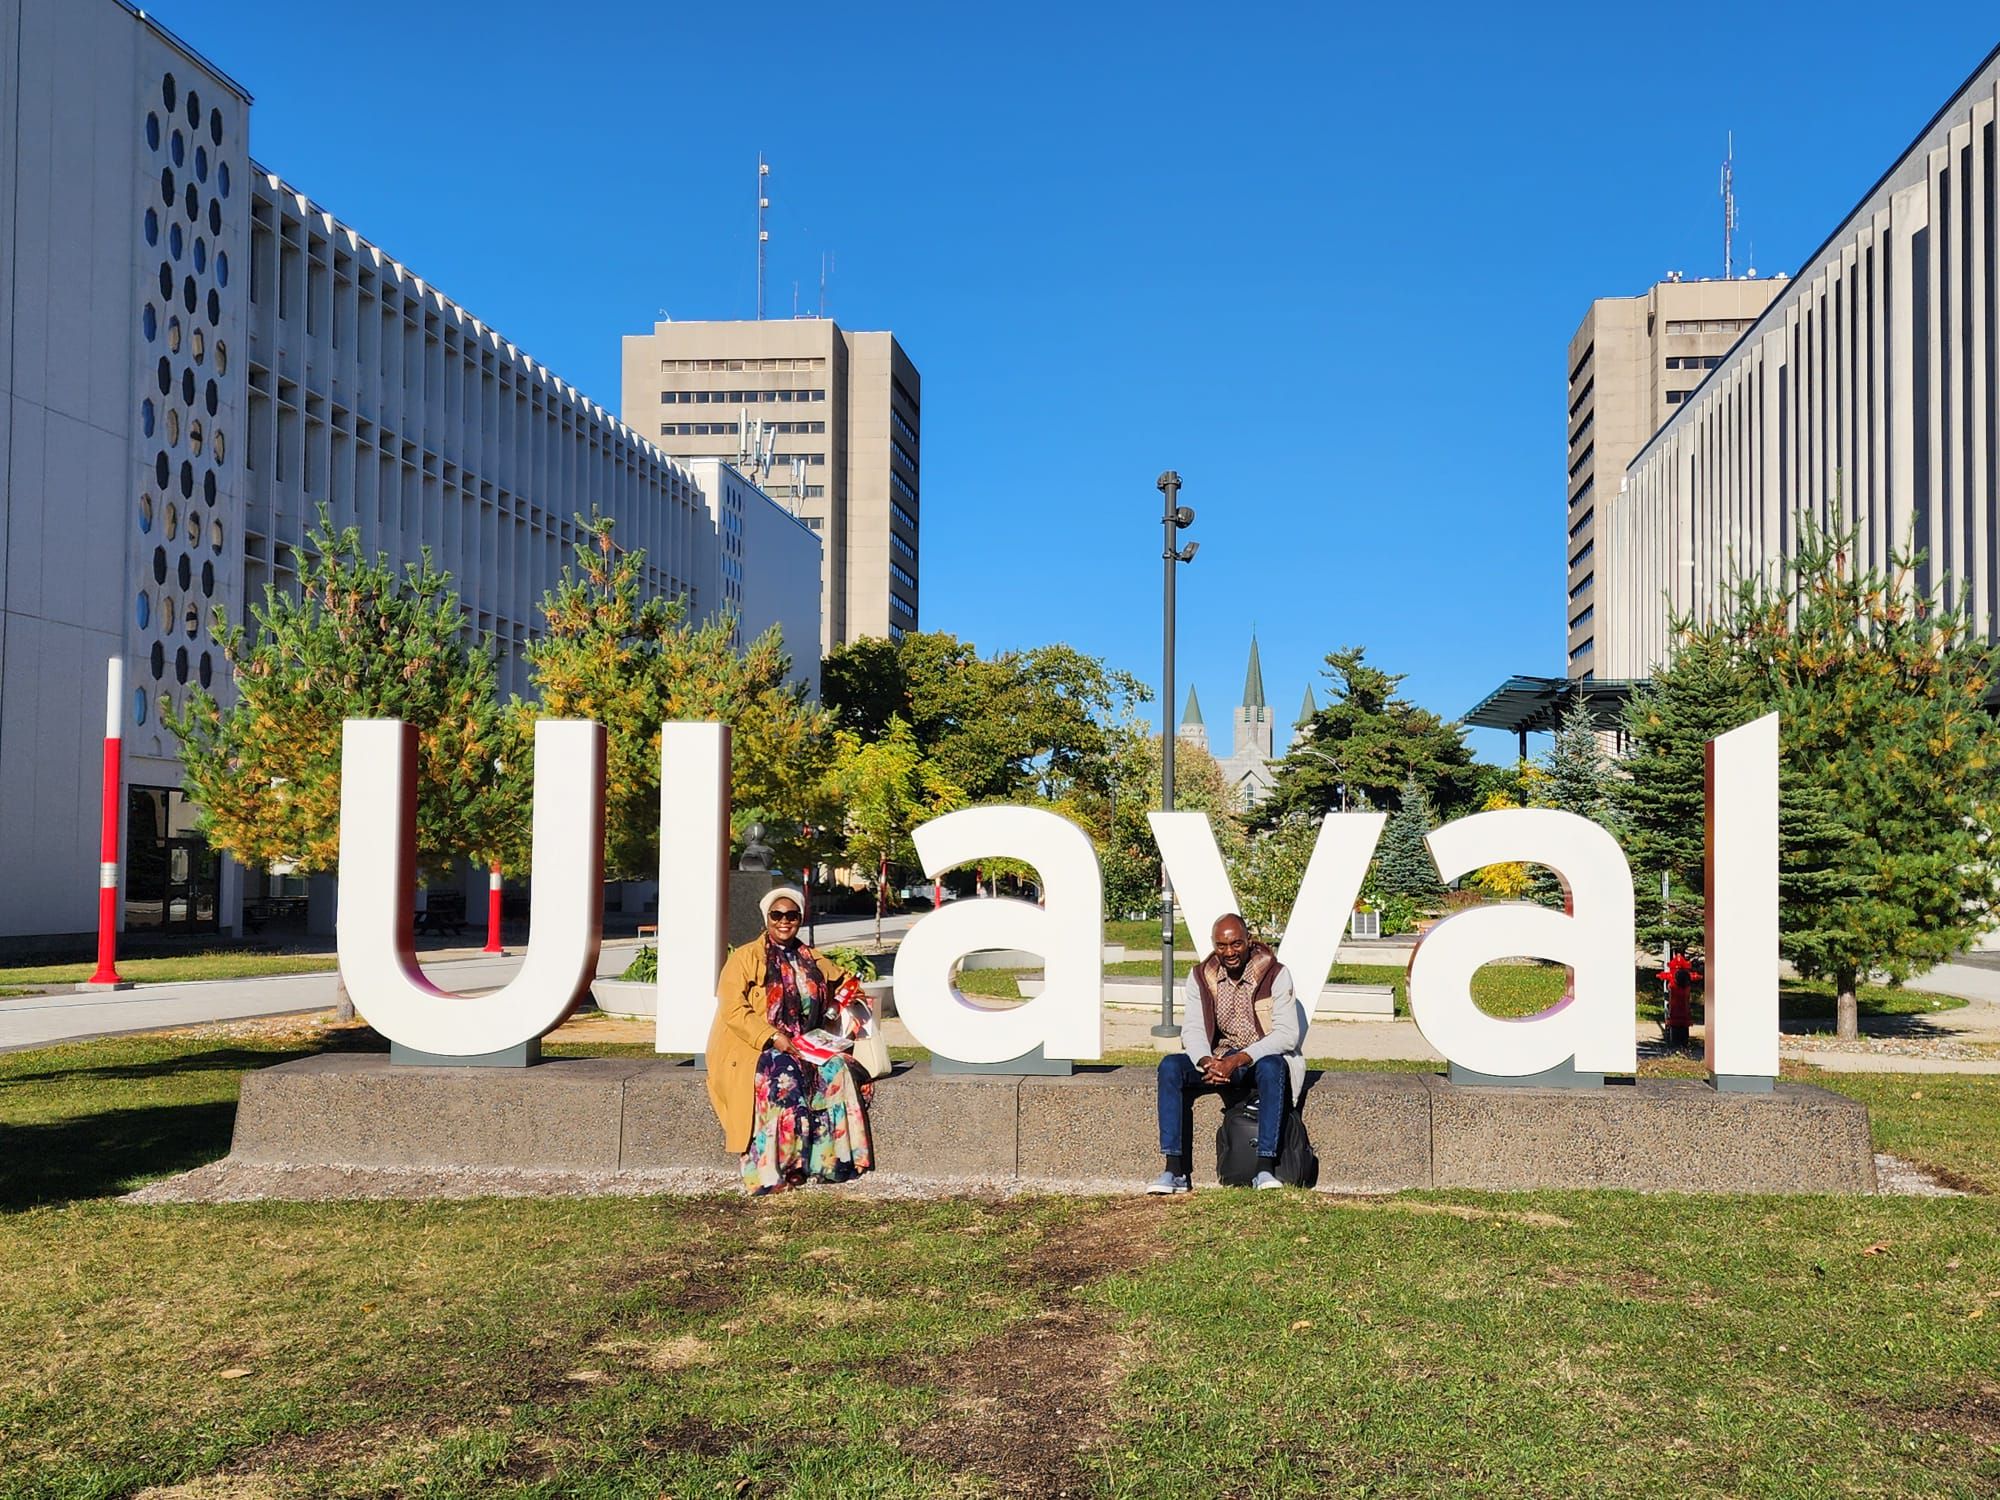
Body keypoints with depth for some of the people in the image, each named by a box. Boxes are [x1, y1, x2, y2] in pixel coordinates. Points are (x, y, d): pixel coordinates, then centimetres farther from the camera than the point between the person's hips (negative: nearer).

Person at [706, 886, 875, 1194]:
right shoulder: (745, 958, -2)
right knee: (783, 1079, -35)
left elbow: (844, 980, 29)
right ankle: (773, 1171, -31)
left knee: (838, 1071, -23)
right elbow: (733, 1010, -12)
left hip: (802, 1048, 5)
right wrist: (772, 1038, -22)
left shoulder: (812, 961, 15)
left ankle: (831, 1159, -20)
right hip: (751, 1047, -5)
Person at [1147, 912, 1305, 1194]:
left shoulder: (1275, 974, -9)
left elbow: (1287, 1034, -16)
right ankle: (1175, 1171, -26)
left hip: (1263, 1058, -3)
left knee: (1272, 1067, -38)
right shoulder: (1200, 976, 2)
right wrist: (1206, 1062, -25)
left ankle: (1265, 1170, -35)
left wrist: (1239, 1059, -28)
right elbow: (1192, 1029, -2)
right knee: (1170, 1066, -23)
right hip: (1218, 1060, 3)